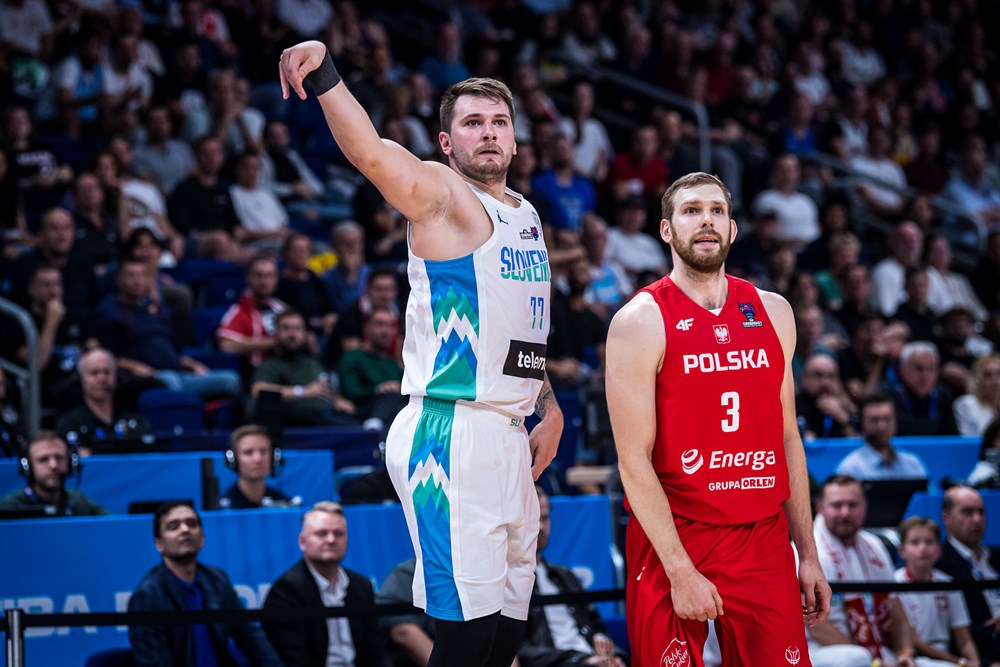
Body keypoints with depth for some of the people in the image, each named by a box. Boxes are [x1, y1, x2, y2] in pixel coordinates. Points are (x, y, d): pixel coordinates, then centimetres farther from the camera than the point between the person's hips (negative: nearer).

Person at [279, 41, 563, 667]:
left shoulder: (525, 215, 19)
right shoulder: (440, 193, -5)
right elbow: (370, 152, -25)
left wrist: (549, 404, 16)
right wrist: (325, 72, -41)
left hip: (508, 436, 9)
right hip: (452, 434, -8)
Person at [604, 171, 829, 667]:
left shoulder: (773, 313, 10)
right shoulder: (641, 322, -6)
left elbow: (787, 438, 15)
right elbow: (635, 461, -11)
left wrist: (808, 553, 11)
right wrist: (681, 571, -17)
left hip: (763, 540, 4)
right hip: (672, 542, -4)